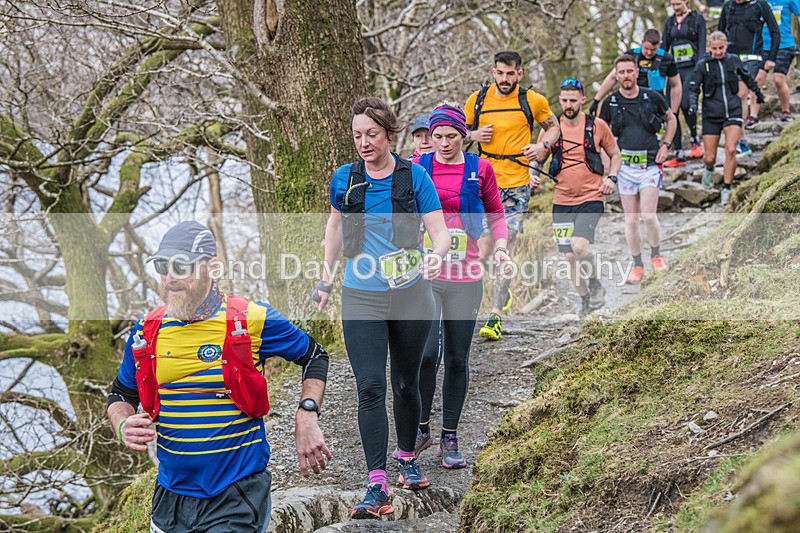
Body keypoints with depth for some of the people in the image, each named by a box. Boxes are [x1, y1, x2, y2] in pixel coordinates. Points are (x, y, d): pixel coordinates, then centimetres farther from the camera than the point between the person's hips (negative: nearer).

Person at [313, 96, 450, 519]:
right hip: (362, 299, 0)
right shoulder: (344, 178, 1)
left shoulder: (414, 175, -6)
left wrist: (436, 255, -31)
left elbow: (439, 231, -8)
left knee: (406, 384, 13)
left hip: (411, 296, 0)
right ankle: (377, 487, -10)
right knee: (370, 388, -10)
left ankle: (407, 458, 36)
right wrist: (325, 278, 17)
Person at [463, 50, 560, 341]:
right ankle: (502, 292, 31)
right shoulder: (477, 100, 4)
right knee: (482, 250, 1)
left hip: (516, 185, -2)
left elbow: (553, 126, 16)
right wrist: (474, 135, -5)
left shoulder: (532, 101, 0)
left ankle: (496, 317, -8)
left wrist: (543, 145, -4)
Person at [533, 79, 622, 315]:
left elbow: (615, 155, 12)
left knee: (579, 246, -24)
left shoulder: (597, 125, -1)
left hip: (591, 199, -3)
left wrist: (612, 178, -5)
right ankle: (585, 299, 27)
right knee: (570, 256, 5)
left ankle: (595, 284, 3)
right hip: (562, 202, 3)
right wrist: (534, 176, -7)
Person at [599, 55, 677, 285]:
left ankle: (656, 254, 12)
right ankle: (637, 265, 15)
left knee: (648, 215, -13)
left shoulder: (652, 97, -2)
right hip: (624, 166, 2)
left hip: (650, 164, -2)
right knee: (631, 220, 3)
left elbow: (671, 119, 15)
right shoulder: (610, 103, 1)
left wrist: (666, 145, 3)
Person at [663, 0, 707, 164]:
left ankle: (695, 141, 1)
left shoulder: (697, 19, 1)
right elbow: (664, 46, 16)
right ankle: (678, 155, 2)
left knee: (685, 104, -23)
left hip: (691, 68, -5)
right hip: (675, 69, 5)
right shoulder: (670, 21, 15)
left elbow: (702, 46, -4)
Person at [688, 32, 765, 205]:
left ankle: (726, 189, -6)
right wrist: (693, 105, -25)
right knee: (710, 157, 1)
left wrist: (758, 92, 37)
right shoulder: (702, 65, -4)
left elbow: (746, 77, 22)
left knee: (730, 150, -17)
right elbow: (693, 88, -5)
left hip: (733, 112, 1)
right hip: (711, 115, -1)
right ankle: (709, 169, 39)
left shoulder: (734, 60, 3)